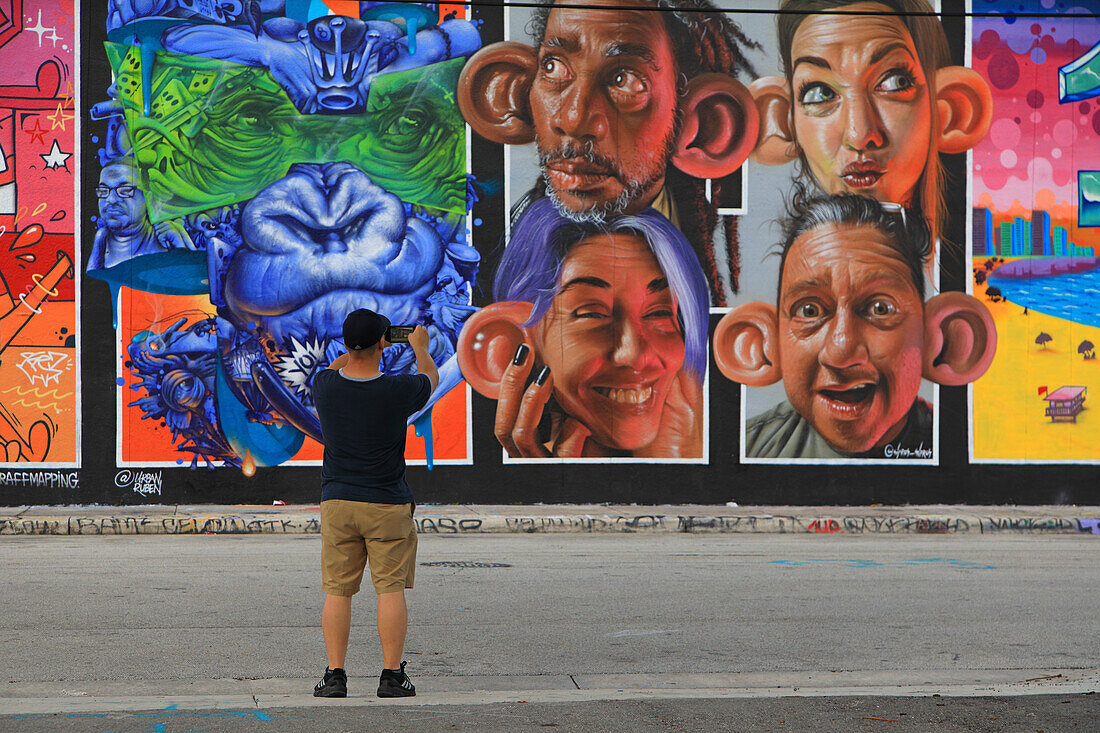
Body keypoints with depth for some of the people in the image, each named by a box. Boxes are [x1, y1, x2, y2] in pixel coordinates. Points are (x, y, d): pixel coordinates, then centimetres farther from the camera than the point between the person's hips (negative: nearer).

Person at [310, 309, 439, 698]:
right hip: (387, 505, -2)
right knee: (391, 589, 3)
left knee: (337, 591, 6)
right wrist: (420, 345, 33)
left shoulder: (325, 385, -6)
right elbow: (430, 376, 13)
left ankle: (334, 674, 7)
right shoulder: (398, 390, -12)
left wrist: (354, 347, 37)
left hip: (336, 502, 2)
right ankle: (392, 674, 4)